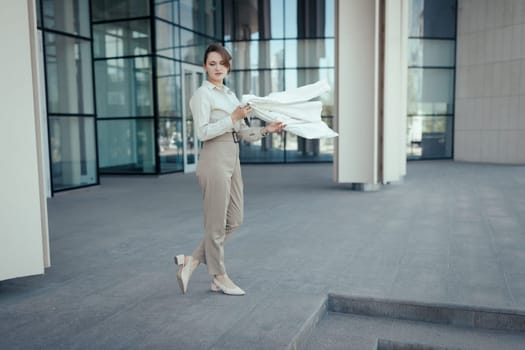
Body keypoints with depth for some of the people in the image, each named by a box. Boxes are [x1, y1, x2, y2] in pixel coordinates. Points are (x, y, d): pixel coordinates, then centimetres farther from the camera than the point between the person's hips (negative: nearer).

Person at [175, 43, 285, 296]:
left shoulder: (230, 95, 17)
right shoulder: (202, 95, -6)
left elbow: (243, 133, 16)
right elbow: (203, 132, -18)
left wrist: (267, 129, 2)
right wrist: (233, 117, -19)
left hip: (232, 160, 9)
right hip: (214, 161, -9)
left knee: (234, 220, 11)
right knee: (217, 223, 2)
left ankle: (192, 260, 21)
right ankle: (219, 277, 17)